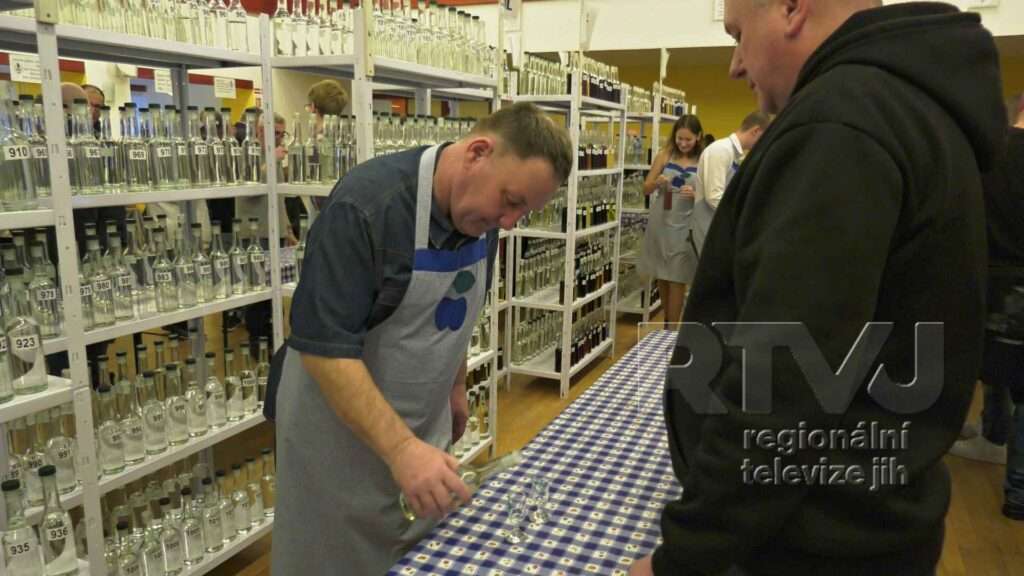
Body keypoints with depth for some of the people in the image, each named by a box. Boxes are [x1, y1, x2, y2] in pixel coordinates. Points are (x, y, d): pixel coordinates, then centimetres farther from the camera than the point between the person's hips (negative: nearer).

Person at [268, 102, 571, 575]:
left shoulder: (479, 209, -4)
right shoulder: (366, 204, -27)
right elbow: (324, 346, -30)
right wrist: (400, 448, -33)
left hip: (425, 420, 6)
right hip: (337, 425, -6)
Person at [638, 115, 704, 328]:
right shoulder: (665, 155, 2)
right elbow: (646, 189, 4)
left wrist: (695, 194, -20)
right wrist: (657, 182, -17)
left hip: (684, 226, -2)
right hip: (660, 222, 3)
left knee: (677, 280, 1)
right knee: (661, 277, 13)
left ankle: (671, 330, 11)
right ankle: (668, 323, 30)